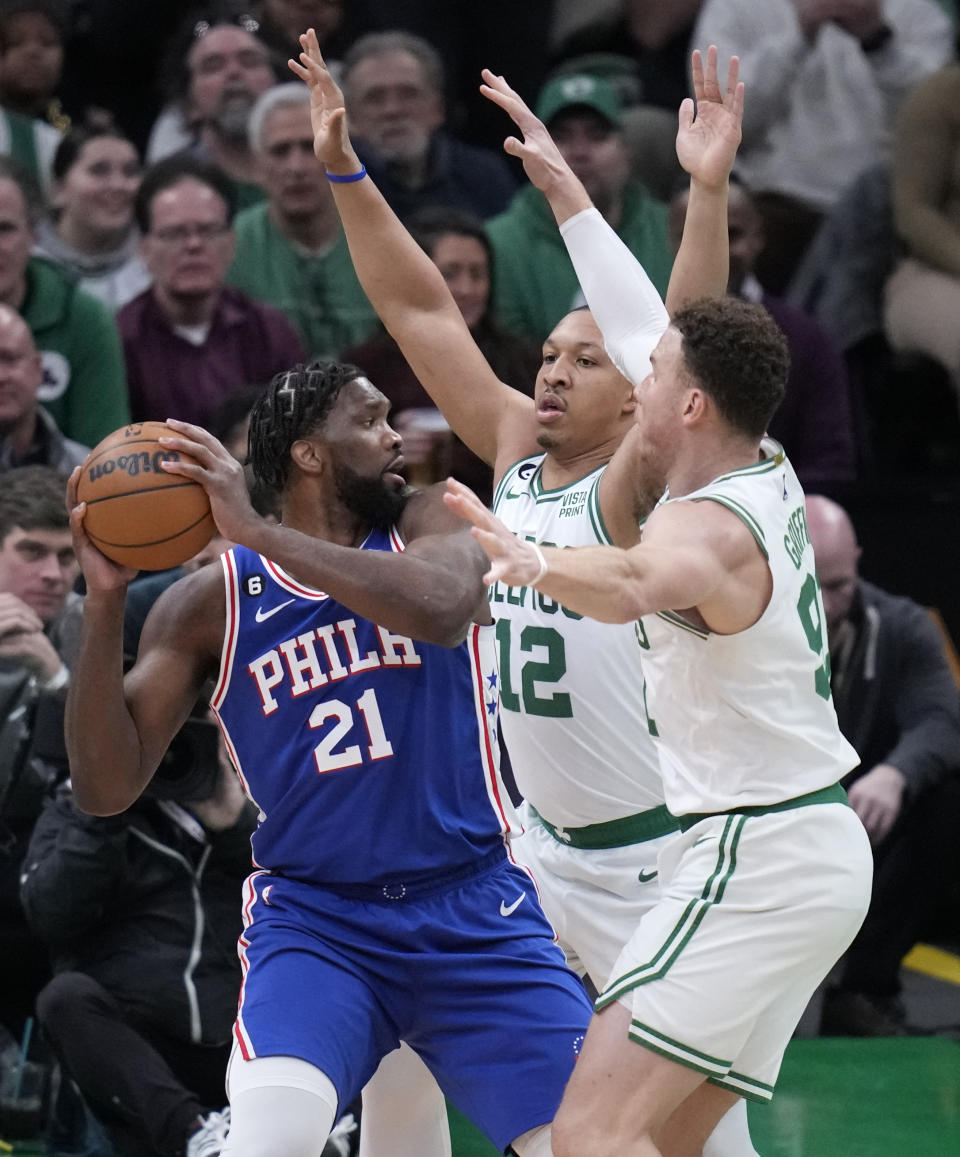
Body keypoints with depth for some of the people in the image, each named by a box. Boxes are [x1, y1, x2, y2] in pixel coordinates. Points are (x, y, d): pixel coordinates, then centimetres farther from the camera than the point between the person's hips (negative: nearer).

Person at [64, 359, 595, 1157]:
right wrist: (105, 604, -18)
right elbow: (107, 787, -7)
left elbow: (441, 607, -26)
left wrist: (257, 532, -27)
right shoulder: (210, 604, -1)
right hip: (313, 916, -2)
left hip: (473, 910, 2)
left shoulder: (430, 524, 0)